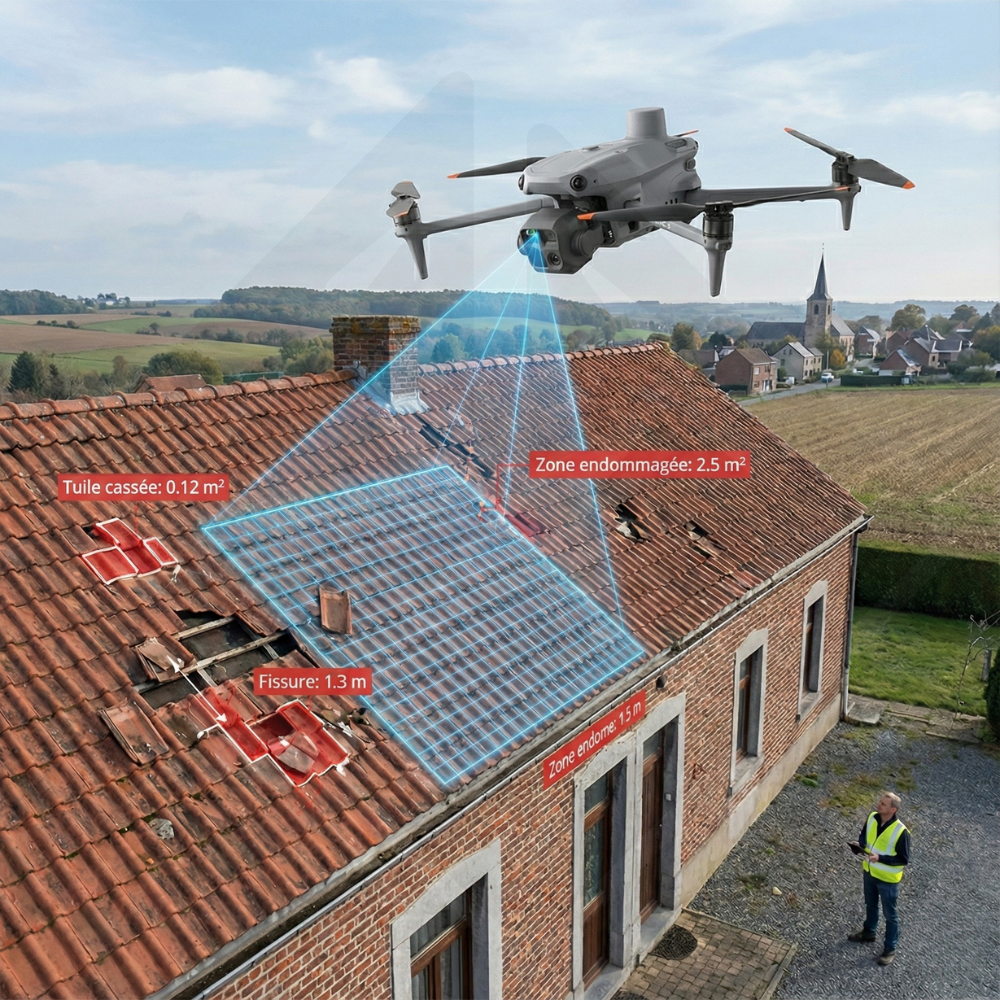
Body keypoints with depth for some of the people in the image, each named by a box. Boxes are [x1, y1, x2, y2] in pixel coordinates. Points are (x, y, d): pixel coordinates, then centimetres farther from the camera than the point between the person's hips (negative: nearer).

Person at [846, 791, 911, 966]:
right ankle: (869, 932, 52)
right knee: (870, 905, 28)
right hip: (869, 872, 6)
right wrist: (859, 845, -16)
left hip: (888, 879, -6)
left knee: (890, 915, 15)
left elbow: (904, 860, -22)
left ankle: (890, 949, 33)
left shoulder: (901, 831, -31)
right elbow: (863, 835, 5)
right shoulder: (872, 818, -13)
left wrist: (880, 858, -32)